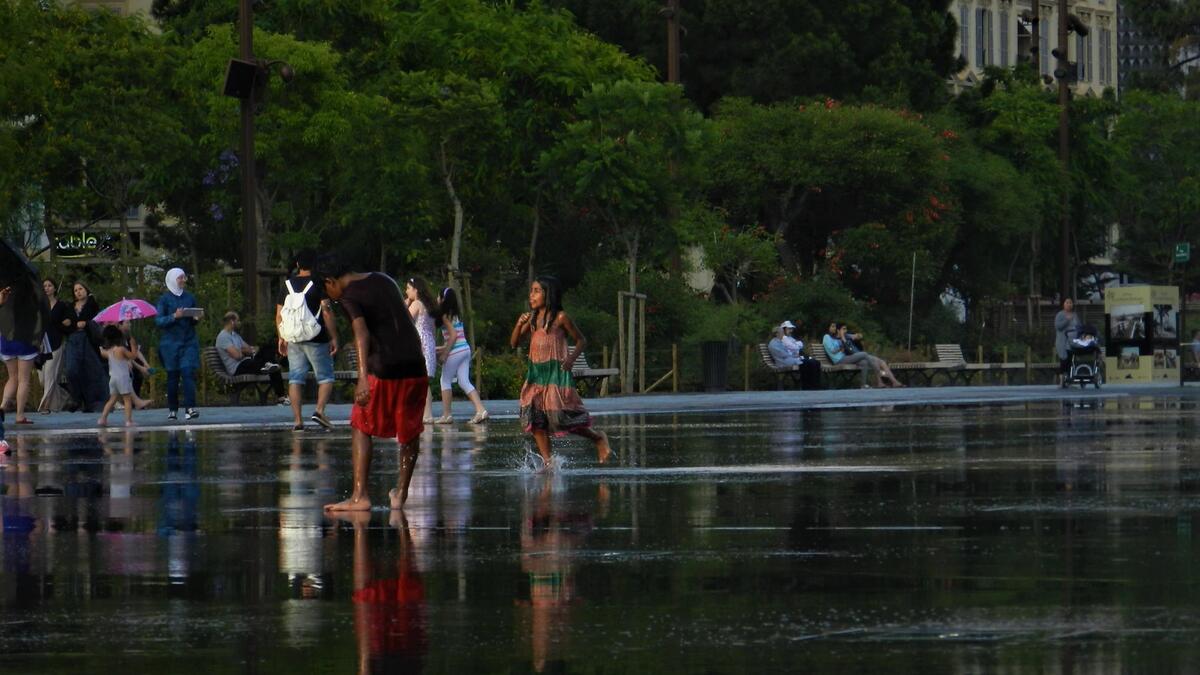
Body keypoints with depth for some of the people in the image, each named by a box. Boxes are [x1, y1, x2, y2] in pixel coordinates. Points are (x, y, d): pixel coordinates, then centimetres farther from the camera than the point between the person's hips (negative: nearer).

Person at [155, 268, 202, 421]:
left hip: (189, 341, 2)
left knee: (188, 373, -11)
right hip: (171, 343, -2)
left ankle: (190, 408, -17)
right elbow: (158, 321, -6)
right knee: (173, 375, 3)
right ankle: (172, 409, 12)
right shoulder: (165, 299, -1)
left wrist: (196, 319, -5)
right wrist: (174, 316, -19)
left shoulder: (190, 297, 10)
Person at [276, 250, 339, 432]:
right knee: (325, 376, 5)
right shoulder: (318, 284, -6)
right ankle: (319, 410, -15)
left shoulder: (287, 285, 7)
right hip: (316, 340, -4)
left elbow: (279, 314, 9)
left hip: (293, 340, 4)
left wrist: (282, 337, 19)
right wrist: (334, 337, -6)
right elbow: (327, 312, -11)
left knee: (295, 378, 4)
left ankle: (297, 419, -2)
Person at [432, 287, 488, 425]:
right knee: (464, 382, 5)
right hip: (465, 350, 8)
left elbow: (453, 335, -17)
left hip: (455, 351, -8)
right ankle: (481, 410, -8)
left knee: (445, 381, 4)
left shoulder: (445, 316, -10)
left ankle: (446, 415, 3)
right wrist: (443, 349, 25)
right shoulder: (455, 314, 15)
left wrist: (445, 353, -13)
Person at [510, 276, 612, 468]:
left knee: (562, 418, -9)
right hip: (535, 373, 6)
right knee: (534, 419, -3)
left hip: (556, 372, -6)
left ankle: (599, 438, 12)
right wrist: (519, 324, -5)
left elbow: (581, 340, 2)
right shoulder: (532, 318, 10)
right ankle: (547, 461, 4)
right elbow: (514, 342, 11)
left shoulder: (560, 318, -5)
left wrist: (571, 358, -14)